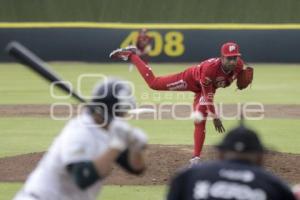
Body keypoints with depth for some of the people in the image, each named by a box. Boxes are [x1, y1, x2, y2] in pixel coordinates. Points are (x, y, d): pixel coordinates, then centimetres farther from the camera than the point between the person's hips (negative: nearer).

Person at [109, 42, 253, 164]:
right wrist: (215, 117, -31)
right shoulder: (210, 67, -45)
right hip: (191, 79, -4)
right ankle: (130, 55, 17)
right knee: (153, 82, 2)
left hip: (208, 87, 4)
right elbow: (208, 95, -34)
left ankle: (196, 158, 4)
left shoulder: (239, 65, -29)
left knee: (200, 123, -2)